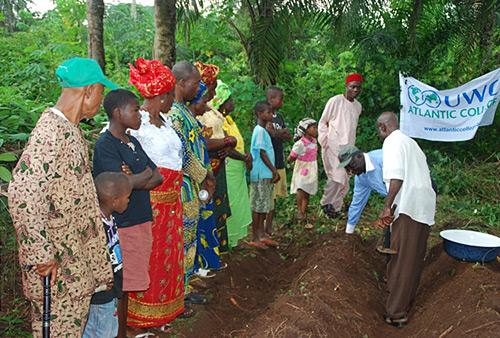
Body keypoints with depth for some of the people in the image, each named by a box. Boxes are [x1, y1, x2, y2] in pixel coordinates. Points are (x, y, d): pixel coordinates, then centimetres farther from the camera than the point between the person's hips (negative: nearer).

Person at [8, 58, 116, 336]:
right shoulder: (50, 132, -25)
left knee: (77, 312, 22)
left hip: (76, 248, 9)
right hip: (56, 261, -9)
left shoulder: (71, 128, 7)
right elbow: (23, 194, -31)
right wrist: (41, 256, -26)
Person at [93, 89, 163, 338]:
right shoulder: (105, 145, -13)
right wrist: (146, 174, -5)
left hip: (139, 220, 8)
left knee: (128, 282, 16)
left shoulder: (132, 142, 13)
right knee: (119, 284, 2)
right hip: (120, 224, -8)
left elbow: (158, 177, 10)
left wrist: (136, 181, -10)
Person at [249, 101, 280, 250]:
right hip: (260, 175, -10)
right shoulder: (260, 131, -14)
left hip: (266, 175, 10)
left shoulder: (264, 130, 16)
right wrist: (274, 170, -13)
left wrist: (274, 171, 16)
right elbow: (262, 153, -17)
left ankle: (262, 234, 24)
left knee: (265, 206, 14)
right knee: (258, 206, -3)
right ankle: (254, 238, 5)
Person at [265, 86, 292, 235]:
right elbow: (273, 134, -22)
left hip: (279, 162, 8)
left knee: (274, 196, 11)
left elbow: (289, 136, 8)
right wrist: (283, 131, -6)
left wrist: (276, 132, -9)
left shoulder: (279, 117, 17)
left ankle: (269, 226, 19)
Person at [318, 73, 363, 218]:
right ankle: (326, 202, 3)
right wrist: (324, 141, -8)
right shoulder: (335, 101, -6)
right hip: (333, 145, -6)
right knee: (337, 175, -14)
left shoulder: (358, 106, 13)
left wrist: (352, 145, 18)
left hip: (348, 147, 6)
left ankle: (335, 207, 16)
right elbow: (323, 122, -1)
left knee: (344, 179, 6)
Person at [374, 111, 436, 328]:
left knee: (401, 259, -3)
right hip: (426, 206, 9)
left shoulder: (392, 142, -4)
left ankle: (396, 313, 3)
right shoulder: (410, 142, 23)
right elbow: (425, 175, 21)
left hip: (408, 205, -9)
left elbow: (397, 176, -18)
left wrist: (387, 207, -21)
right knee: (415, 258, 17)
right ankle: (406, 301, 31)